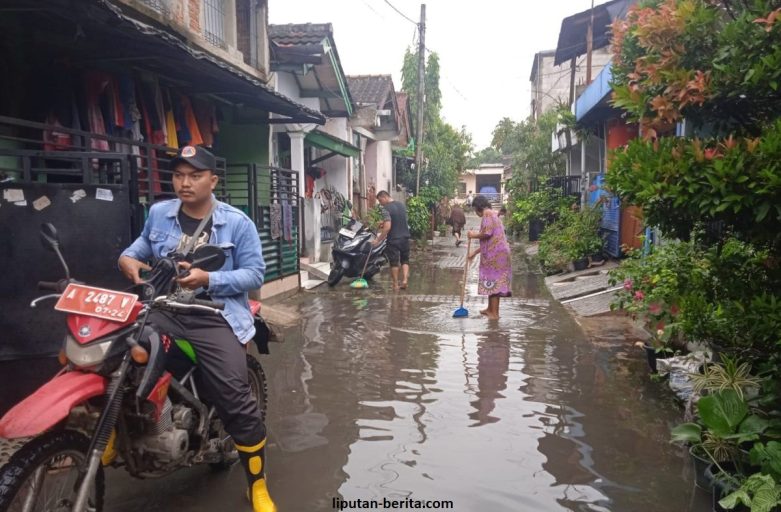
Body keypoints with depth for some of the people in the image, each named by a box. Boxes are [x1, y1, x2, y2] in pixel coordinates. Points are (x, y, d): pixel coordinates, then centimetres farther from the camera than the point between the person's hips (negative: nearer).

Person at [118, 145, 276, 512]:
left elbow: (255, 273, -4)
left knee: (236, 403, -11)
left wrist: (208, 279, -18)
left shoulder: (237, 223, -2)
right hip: (162, 310, 5)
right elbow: (144, 243, 27)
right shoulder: (158, 213, 10)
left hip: (214, 317, -4)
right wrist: (128, 258, 3)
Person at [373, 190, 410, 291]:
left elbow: (388, 227, -23)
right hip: (405, 237, 6)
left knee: (394, 262, 5)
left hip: (393, 239, -6)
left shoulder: (386, 208, -14)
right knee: (405, 260, 17)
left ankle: (396, 285, 11)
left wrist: (378, 239, -17)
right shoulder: (402, 205, 9)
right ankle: (405, 280, 2)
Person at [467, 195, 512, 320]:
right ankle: (490, 309, 25)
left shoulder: (487, 214, -7)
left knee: (493, 280, -6)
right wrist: (475, 252, 26)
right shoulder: (492, 215, 24)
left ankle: (494, 313, -4)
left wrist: (474, 235, -4)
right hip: (497, 252, 10)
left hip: (495, 253, -10)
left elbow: (487, 233, -21)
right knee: (494, 280, 16)